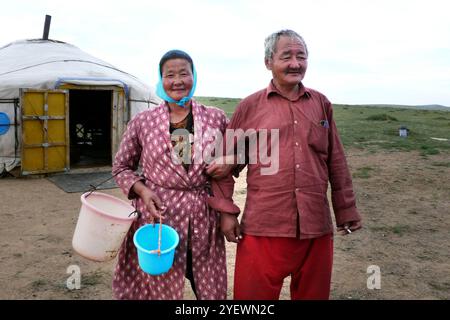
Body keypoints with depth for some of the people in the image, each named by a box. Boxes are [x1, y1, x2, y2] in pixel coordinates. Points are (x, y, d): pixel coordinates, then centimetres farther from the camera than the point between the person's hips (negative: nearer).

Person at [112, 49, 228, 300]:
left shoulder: (216, 118, 1)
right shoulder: (142, 122, -1)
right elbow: (122, 167, 9)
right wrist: (142, 190, -9)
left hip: (204, 218, 2)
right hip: (157, 216, -1)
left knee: (213, 290, 11)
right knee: (161, 290, 10)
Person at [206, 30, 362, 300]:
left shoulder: (321, 103, 10)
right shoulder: (250, 106, 2)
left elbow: (336, 162, 13)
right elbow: (226, 163, 4)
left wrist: (346, 209, 14)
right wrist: (226, 211, -1)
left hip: (316, 228, 3)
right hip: (263, 229, -2)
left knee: (313, 294, 16)